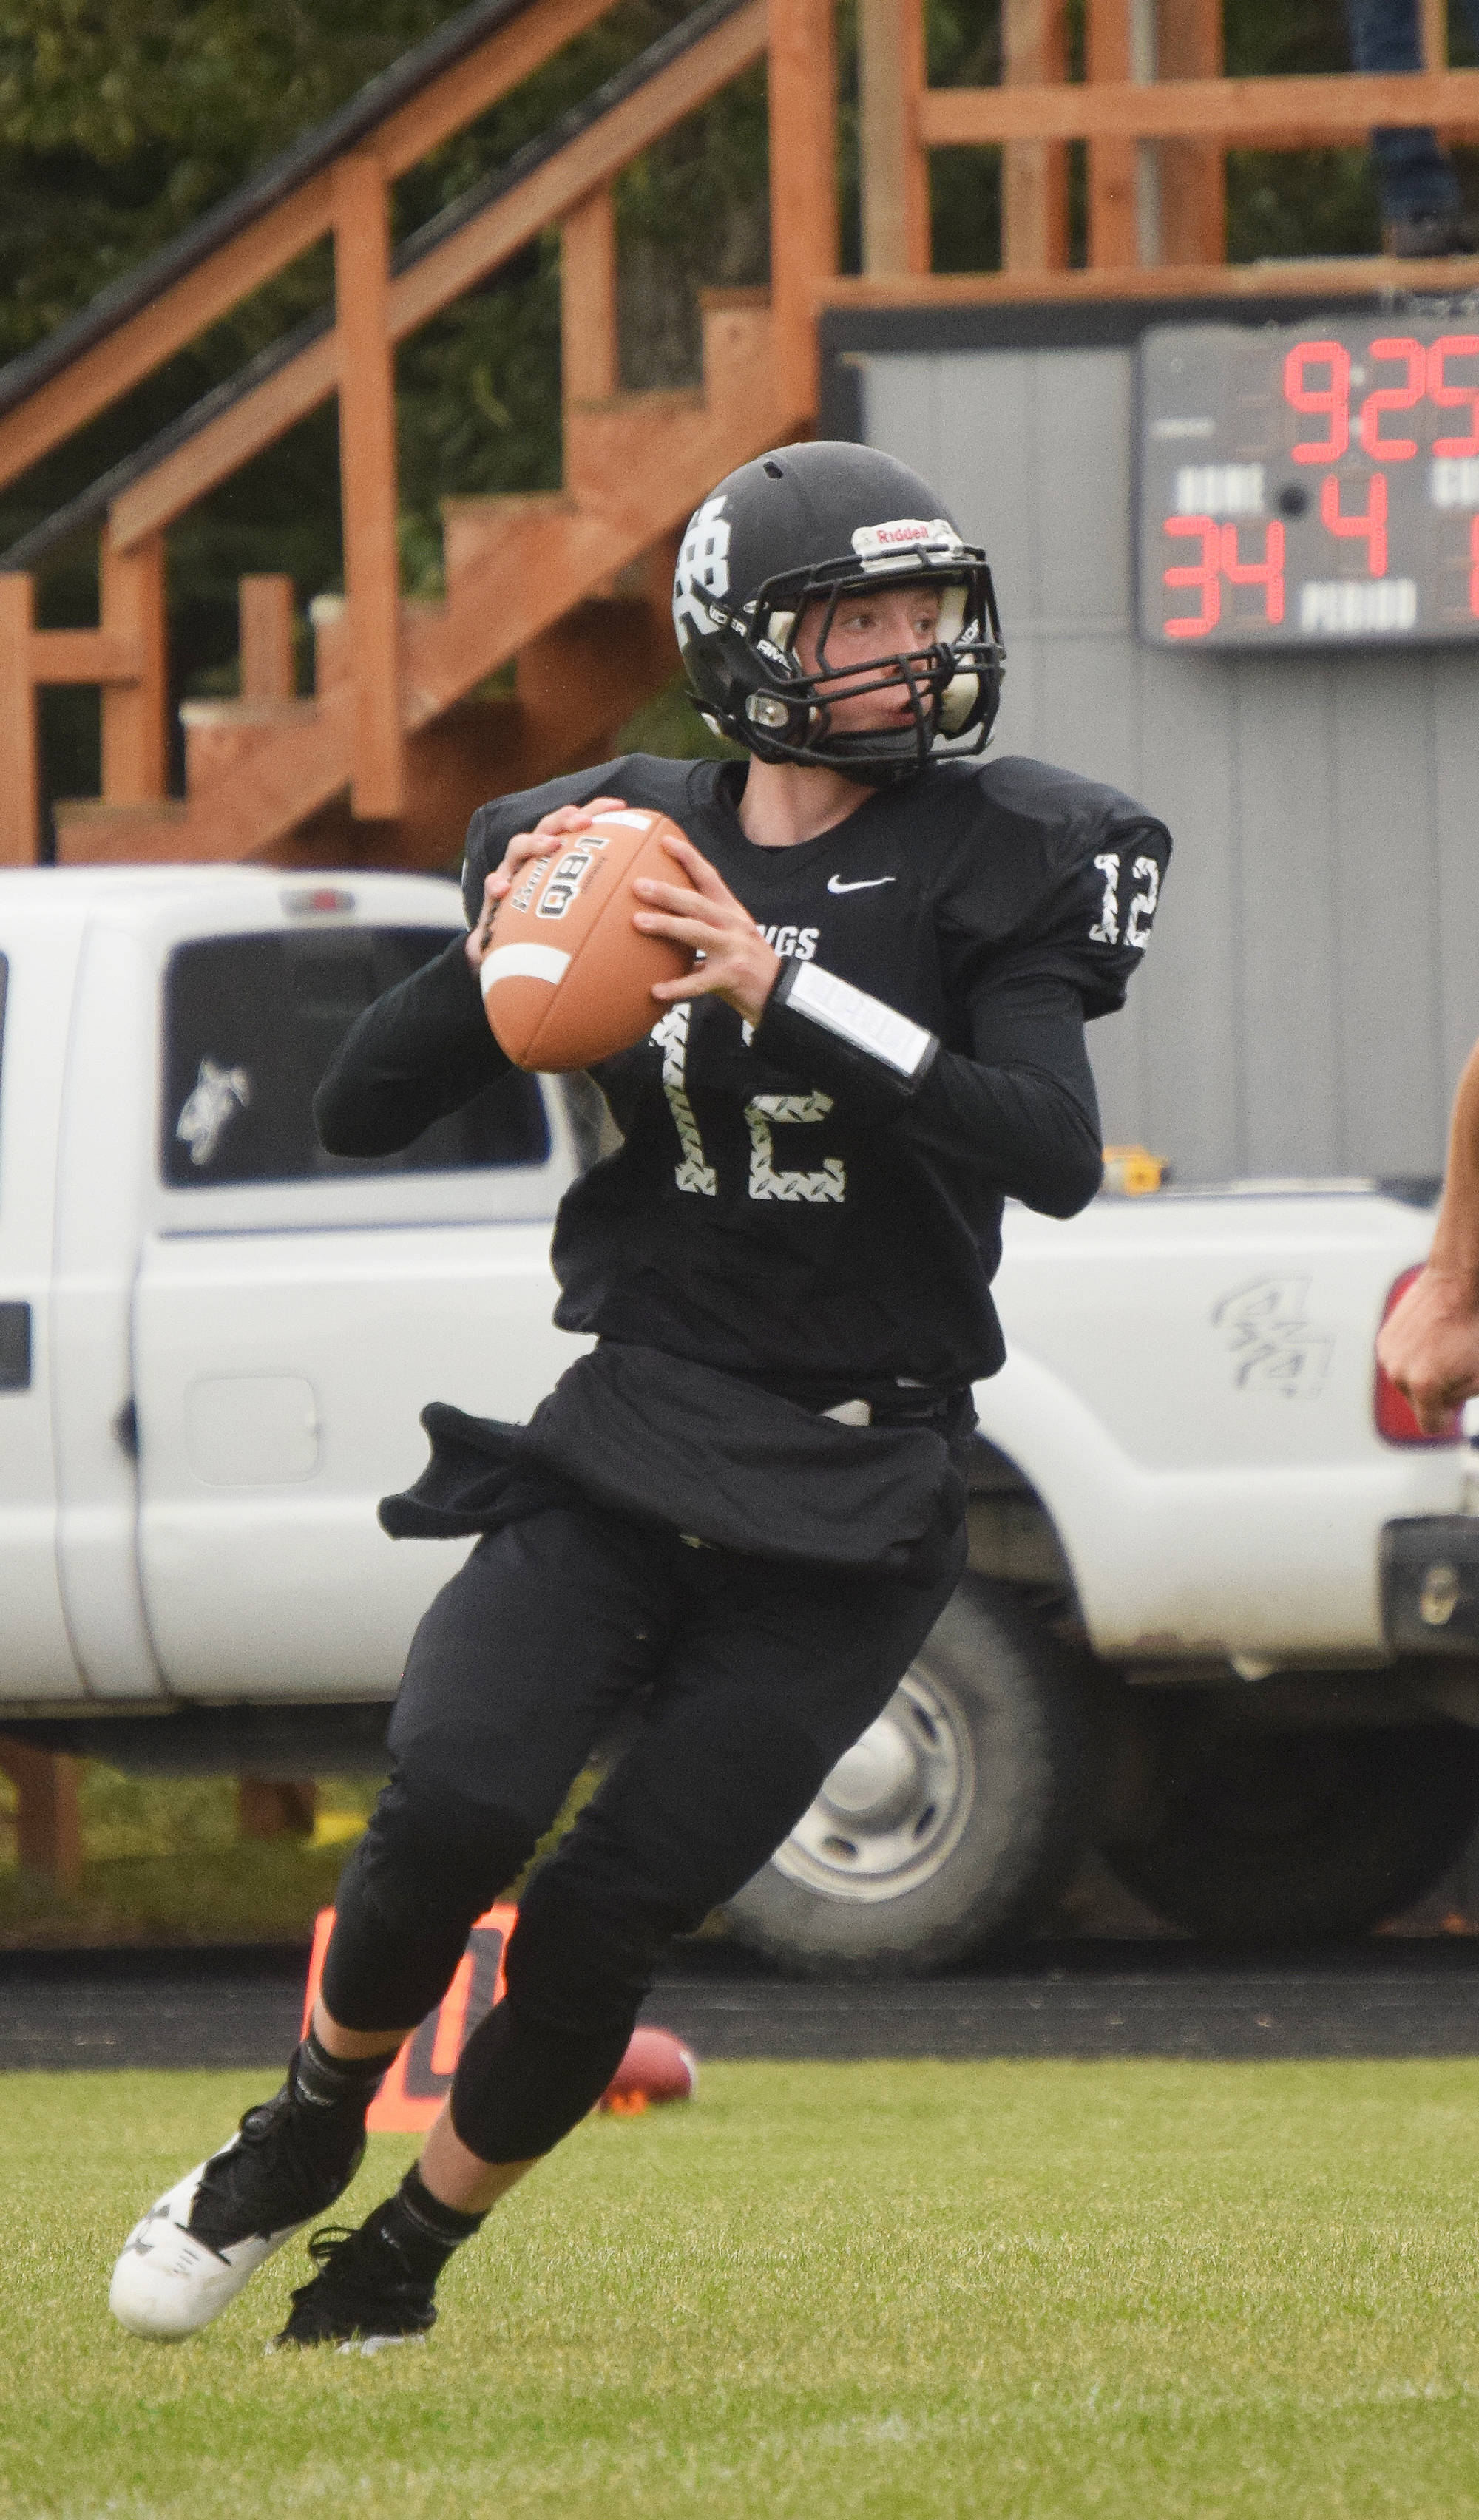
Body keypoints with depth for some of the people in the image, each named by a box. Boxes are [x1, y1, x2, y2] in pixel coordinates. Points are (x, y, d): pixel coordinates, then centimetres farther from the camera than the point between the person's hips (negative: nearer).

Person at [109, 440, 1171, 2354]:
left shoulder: (995, 861, -3)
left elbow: (1057, 1155, -19)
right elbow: (359, 1114, 6)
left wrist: (788, 997, -25)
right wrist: (494, 959, -14)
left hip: (851, 1493, -2)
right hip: (629, 1434, 2)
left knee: (615, 1908, -8)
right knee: (457, 1798, -20)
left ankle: (404, 2258, 15)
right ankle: (308, 2131, 9)